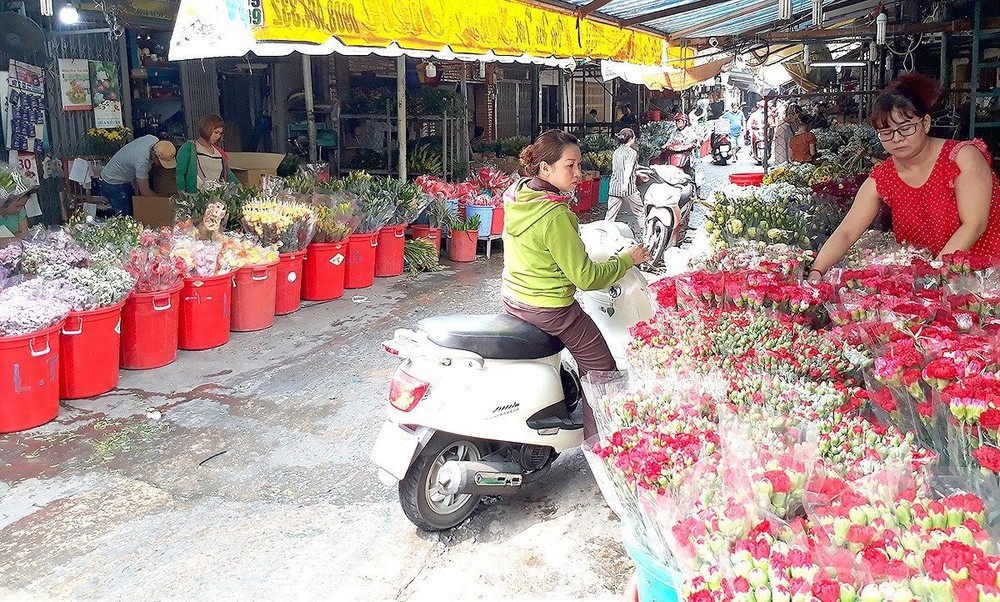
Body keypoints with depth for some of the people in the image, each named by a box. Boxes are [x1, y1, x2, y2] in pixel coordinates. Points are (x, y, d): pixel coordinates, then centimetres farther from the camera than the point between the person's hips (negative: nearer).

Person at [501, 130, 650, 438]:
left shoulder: (516, 195, -2)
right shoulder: (554, 216, -28)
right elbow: (585, 277, -22)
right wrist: (628, 258, -10)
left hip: (512, 298, 9)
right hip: (549, 309, -9)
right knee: (601, 370, 6)